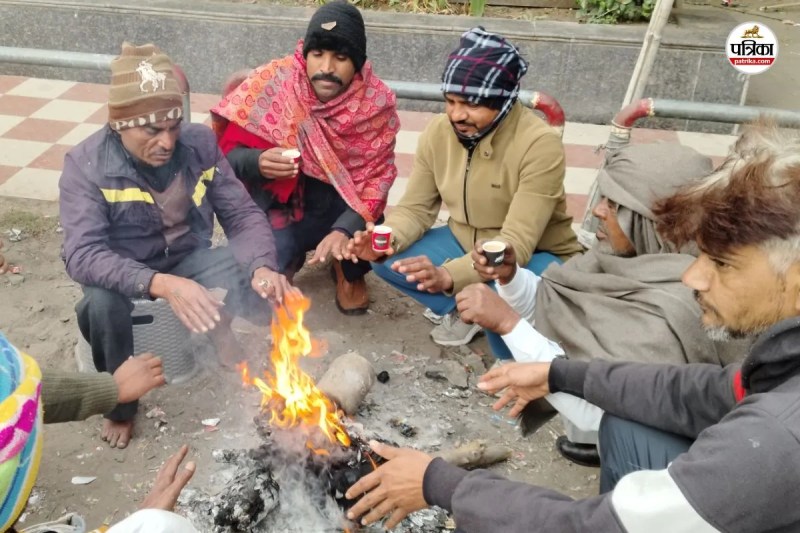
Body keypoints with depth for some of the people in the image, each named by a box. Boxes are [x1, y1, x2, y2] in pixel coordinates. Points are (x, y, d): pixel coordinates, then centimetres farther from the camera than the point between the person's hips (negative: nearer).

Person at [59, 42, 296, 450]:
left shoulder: (200, 143, -13)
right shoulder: (85, 164, -23)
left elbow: (243, 215, -11)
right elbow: (82, 255, -33)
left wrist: (262, 267, -34)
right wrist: (161, 284, -50)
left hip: (190, 259, 3)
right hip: (121, 272, -3)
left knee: (264, 270, -23)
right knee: (101, 303, -37)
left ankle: (221, 329, 11)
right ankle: (119, 403, -7)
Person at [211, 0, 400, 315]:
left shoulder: (377, 102, -14)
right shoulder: (274, 82, -15)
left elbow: (377, 178, -14)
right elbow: (227, 154, -10)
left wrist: (344, 230, -32)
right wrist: (257, 162, -34)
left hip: (341, 209, 1)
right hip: (280, 206, -1)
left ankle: (349, 273, 8)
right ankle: (288, 257, 15)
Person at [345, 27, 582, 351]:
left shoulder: (540, 144, -29)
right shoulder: (438, 132, -11)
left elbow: (516, 244, -34)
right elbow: (415, 209, -5)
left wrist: (448, 276, -49)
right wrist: (387, 241, -29)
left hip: (536, 258, -5)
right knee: (385, 259, -13)